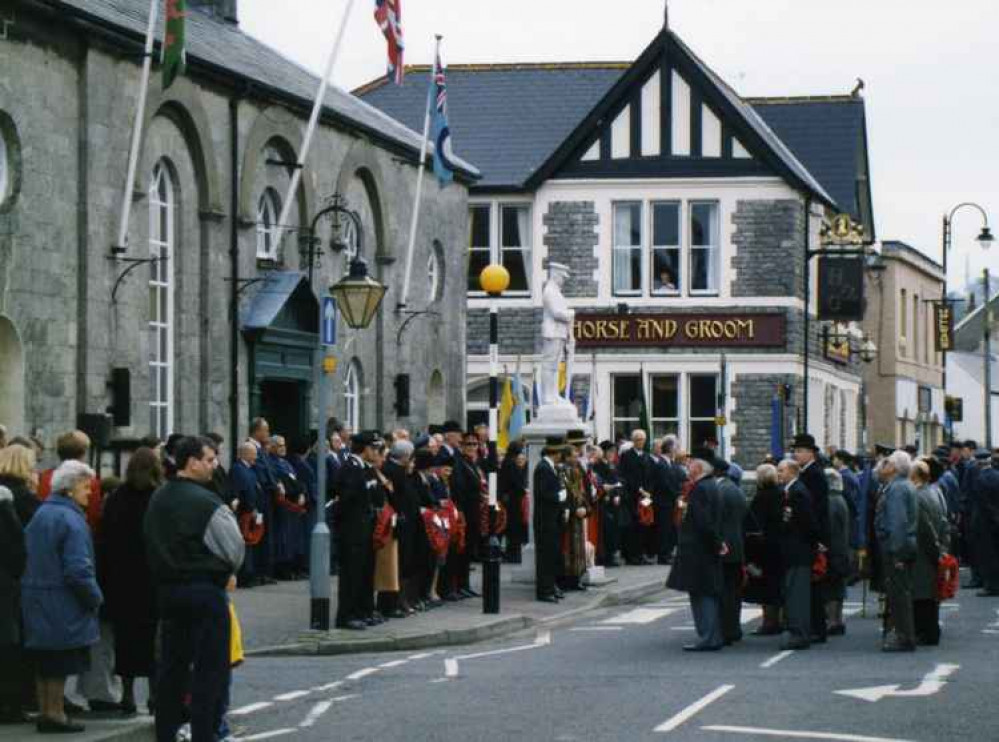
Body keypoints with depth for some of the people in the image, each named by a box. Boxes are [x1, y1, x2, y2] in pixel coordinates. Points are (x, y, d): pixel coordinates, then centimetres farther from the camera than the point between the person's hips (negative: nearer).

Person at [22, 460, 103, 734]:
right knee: (60, 662, 0)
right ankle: (54, 714, 4)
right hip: (62, 603, -8)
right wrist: (94, 598, -9)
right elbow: (78, 569, -21)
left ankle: (46, 712, 20)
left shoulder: (40, 514, 11)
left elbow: (30, 557, 14)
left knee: (45, 663, 14)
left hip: (35, 598, 8)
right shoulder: (71, 519, -16)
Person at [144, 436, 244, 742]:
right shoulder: (207, 503, -17)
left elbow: (154, 546, 12)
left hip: (166, 588, 7)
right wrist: (226, 573, 8)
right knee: (210, 669, 0)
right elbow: (234, 550, -12)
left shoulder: (157, 499, 5)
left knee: (171, 664, 15)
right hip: (205, 589, -7)